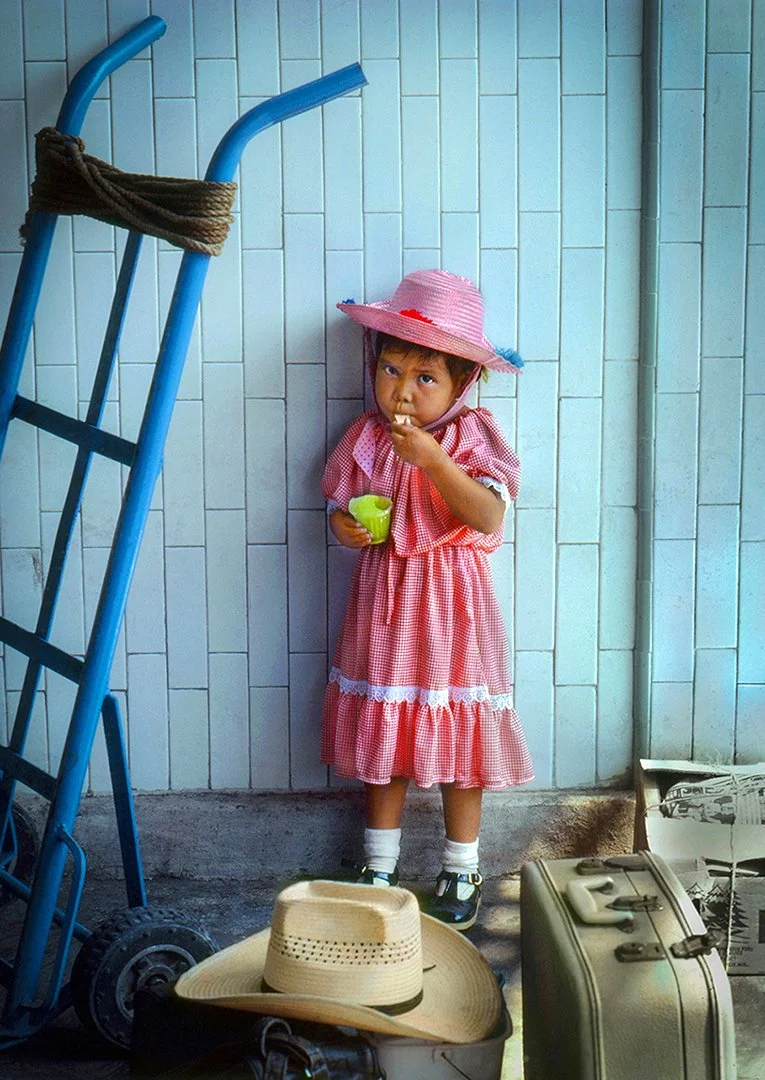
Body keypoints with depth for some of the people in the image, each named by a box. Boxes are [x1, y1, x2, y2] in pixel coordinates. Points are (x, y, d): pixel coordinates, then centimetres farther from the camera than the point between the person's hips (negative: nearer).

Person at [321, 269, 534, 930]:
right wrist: (343, 526, -11)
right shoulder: (365, 438, 2)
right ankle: (379, 869, 30)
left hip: (451, 604, -3)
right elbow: (342, 507, 12)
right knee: (382, 737, 12)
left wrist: (430, 457, -32)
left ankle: (461, 874, 26)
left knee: (458, 740, 7)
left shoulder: (471, 435, -9)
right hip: (382, 601, 3)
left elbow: (488, 516, -23)